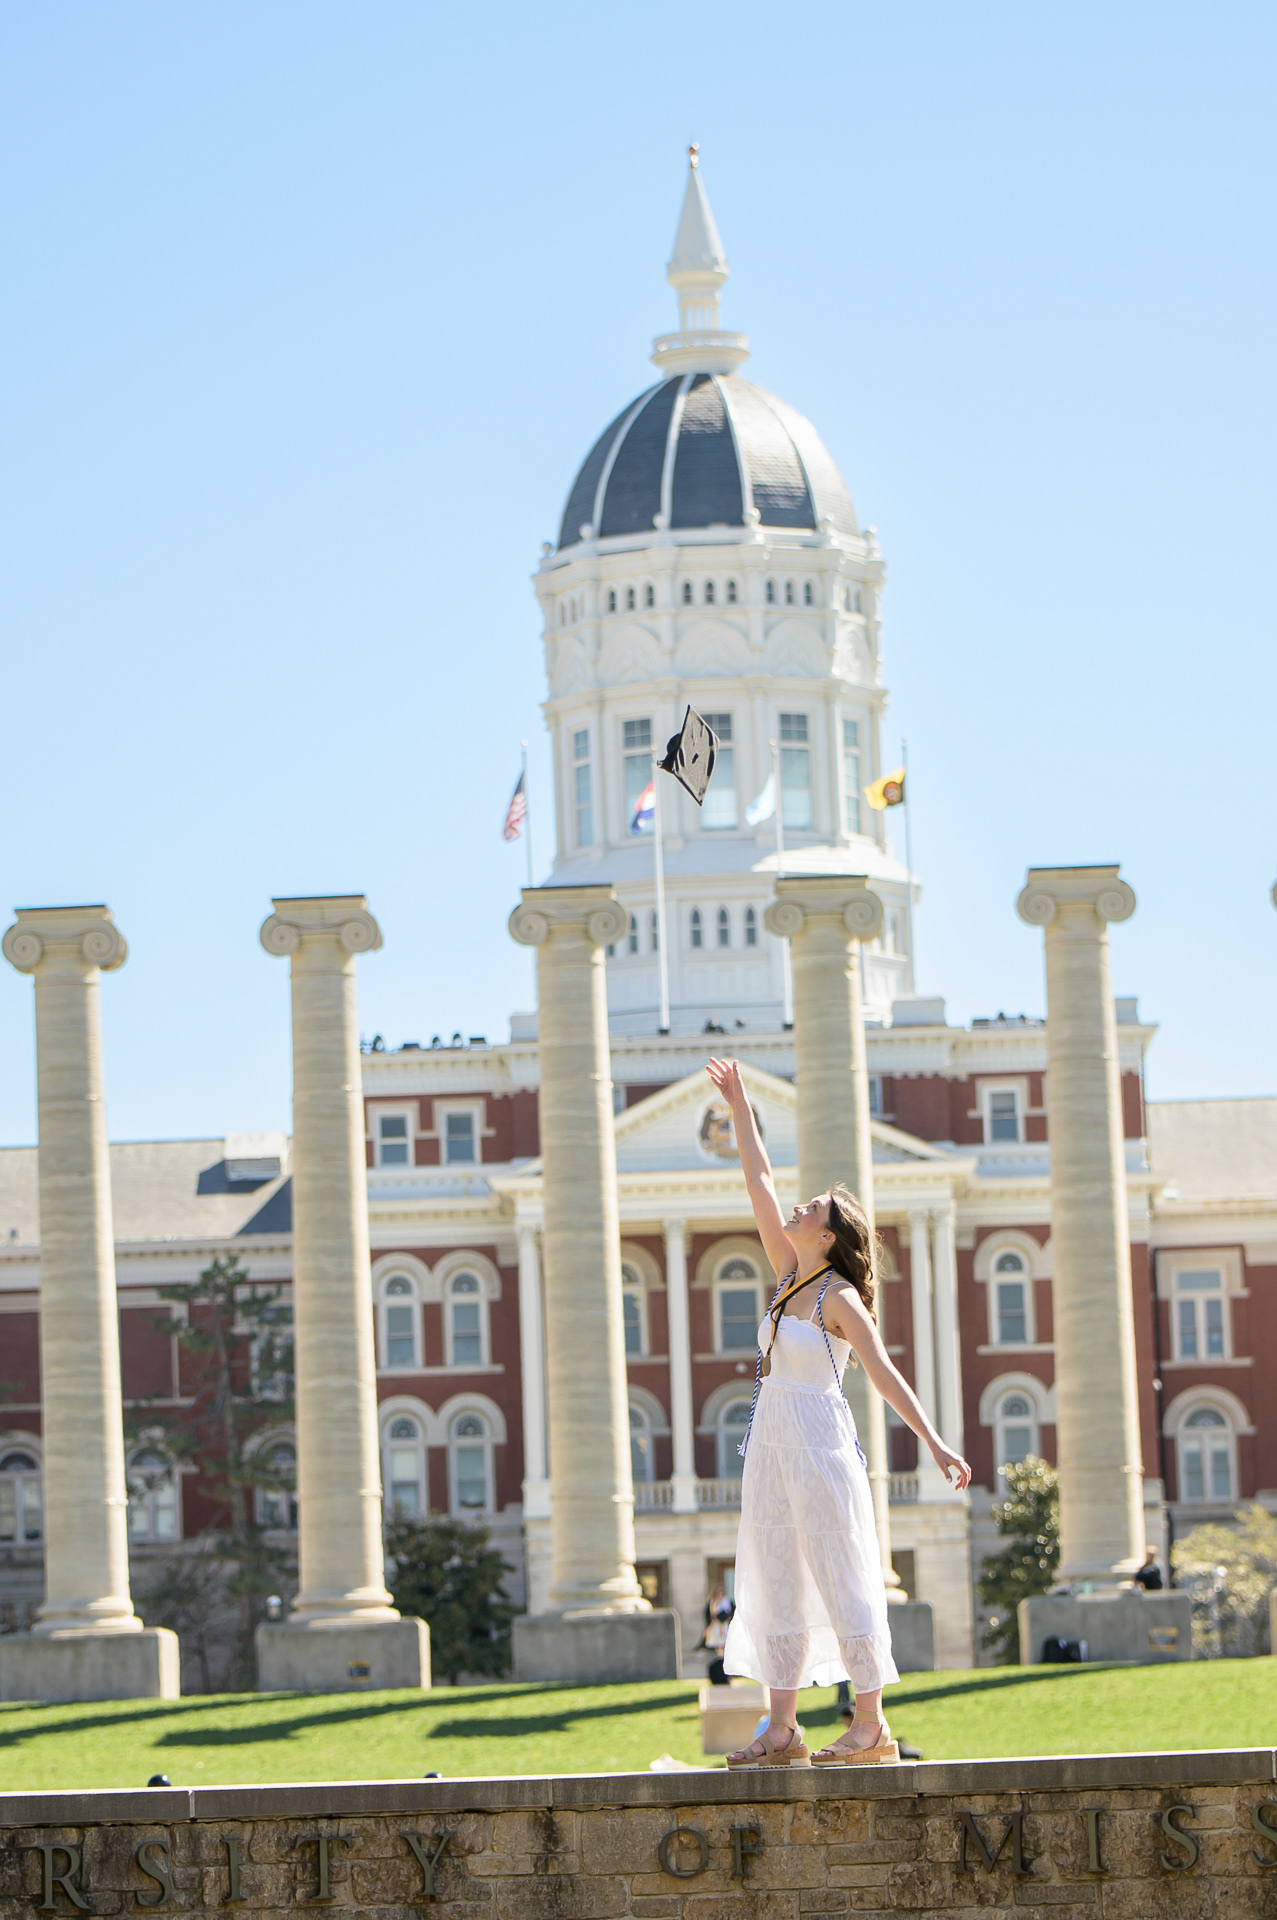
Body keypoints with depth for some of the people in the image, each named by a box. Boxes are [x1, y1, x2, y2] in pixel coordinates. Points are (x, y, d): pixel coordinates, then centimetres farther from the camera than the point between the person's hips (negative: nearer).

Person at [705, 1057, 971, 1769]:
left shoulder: (839, 1298, -9)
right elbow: (761, 1183, 15)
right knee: (776, 1582, 5)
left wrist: (936, 1443, -21)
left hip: (820, 1444, -8)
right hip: (773, 1445, 8)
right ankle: (783, 1729, 6)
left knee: (842, 1581, -6)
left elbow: (886, 1374, -13)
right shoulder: (791, 1275, 11)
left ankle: (872, 1725, -4)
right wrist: (740, 1107, 16)